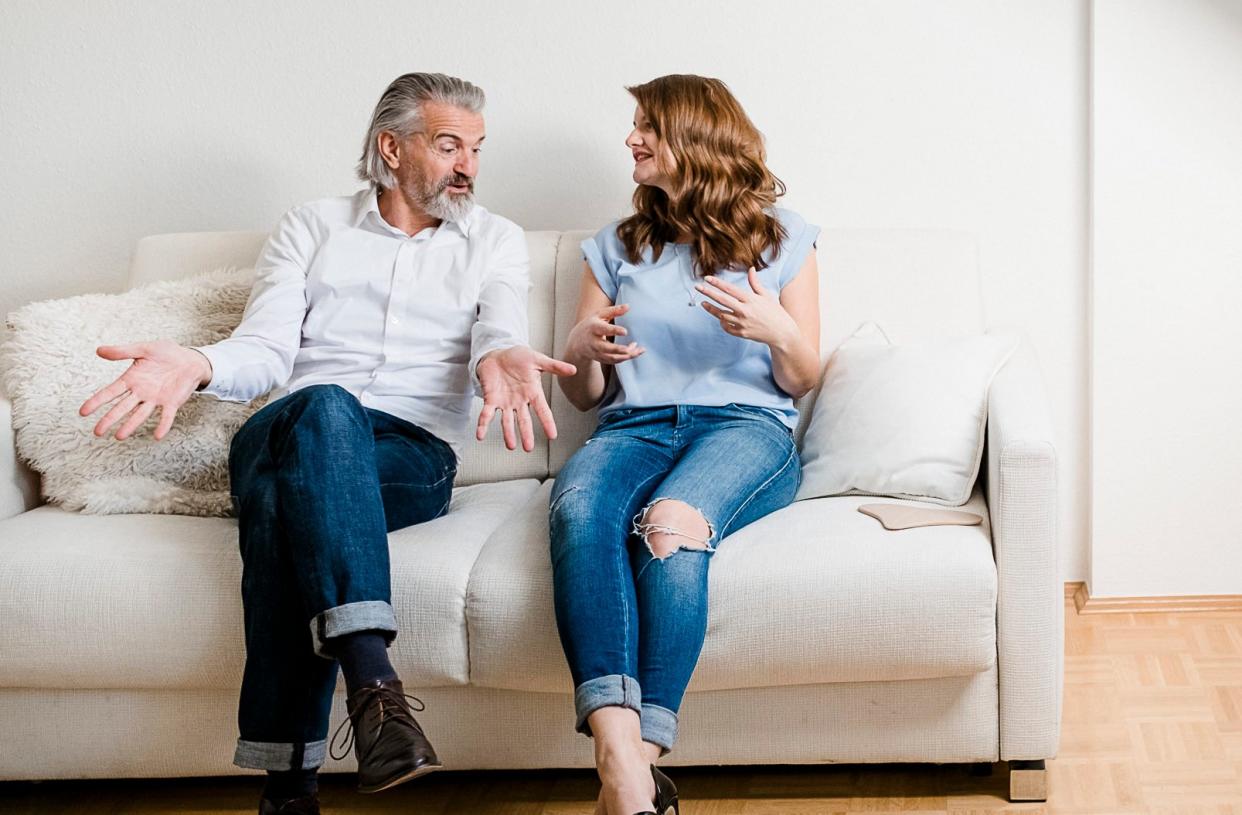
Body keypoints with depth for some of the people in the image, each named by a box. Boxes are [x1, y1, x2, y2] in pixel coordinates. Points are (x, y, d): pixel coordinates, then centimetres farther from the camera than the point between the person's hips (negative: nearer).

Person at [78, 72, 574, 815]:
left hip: (414, 452, -1)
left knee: (281, 496, -36)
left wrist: (502, 358, -30)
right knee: (324, 407, -39)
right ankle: (372, 677, -50)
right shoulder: (312, 228, 19)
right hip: (286, 432, 1)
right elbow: (265, 350, 6)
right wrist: (197, 365, -19)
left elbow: (500, 329, -3)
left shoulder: (496, 241, 18)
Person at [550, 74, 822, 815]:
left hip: (746, 424, -2)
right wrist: (582, 351, -3)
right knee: (579, 509, -37)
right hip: (634, 425, 2)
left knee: (671, 522, -39)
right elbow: (583, 394, 21)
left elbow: (802, 380, 13)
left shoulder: (780, 237, 16)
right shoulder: (616, 247, 24)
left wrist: (778, 331, -9)